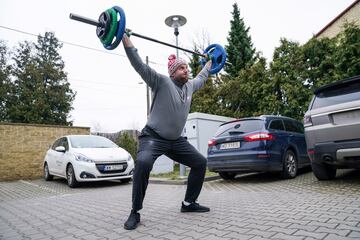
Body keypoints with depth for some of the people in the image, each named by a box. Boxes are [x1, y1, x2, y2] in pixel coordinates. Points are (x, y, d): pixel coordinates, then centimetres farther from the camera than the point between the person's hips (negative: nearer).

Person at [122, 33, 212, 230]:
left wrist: (209, 64, 41)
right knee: (143, 163, -36)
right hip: (153, 137, -7)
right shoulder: (161, 82, -10)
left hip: (176, 140, 8)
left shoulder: (189, 86, 9)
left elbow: (201, 78, 30)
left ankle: (188, 203, 22)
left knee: (200, 163, 8)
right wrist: (126, 39, -22)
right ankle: (135, 212, -18)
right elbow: (139, 65, -18)